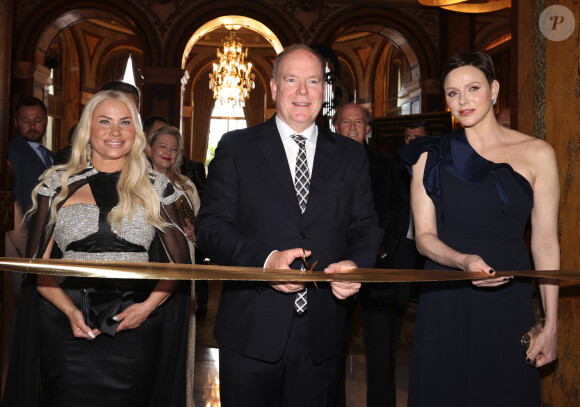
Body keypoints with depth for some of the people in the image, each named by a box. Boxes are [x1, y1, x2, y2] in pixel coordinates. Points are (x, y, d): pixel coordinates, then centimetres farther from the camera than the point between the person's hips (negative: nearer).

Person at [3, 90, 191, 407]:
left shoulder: (156, 186, 7)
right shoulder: (57, 184, 7)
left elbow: (178, 261, 8)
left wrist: (148, 306, -8)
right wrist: (70, 311, -10)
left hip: (135, 330, 0)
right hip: (67, 329, 0)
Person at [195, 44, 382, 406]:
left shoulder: (351, 155, 10)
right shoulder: (236, 147, 2)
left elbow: (365, 226, 7)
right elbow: (211, 225, -5)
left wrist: (356, 264, -15)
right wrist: (265, 260, -21)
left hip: (323, 335, 2)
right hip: (251, 333, -2)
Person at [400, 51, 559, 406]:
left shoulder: (537, 154, -1)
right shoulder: (432, 157, 1)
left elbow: (546, 242, -1)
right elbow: (424, 236, -1)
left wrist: (551, 325, -2)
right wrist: (464, 261, -22)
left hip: (509, 301, 0)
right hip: (445, 302, 1)